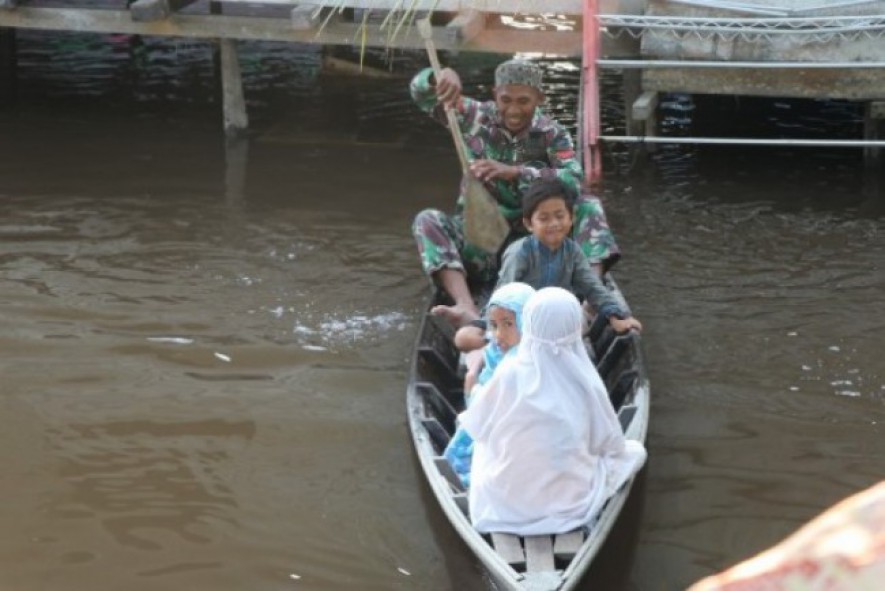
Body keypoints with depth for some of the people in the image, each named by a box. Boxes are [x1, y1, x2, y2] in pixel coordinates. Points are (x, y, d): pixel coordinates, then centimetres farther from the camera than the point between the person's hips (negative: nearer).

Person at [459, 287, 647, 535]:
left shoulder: (510, 374, -18)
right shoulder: (586, 383, -20)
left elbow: (479, 427, -2)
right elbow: (612, 444, -6)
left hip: (506, 501, 2)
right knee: (635, 451, 17)